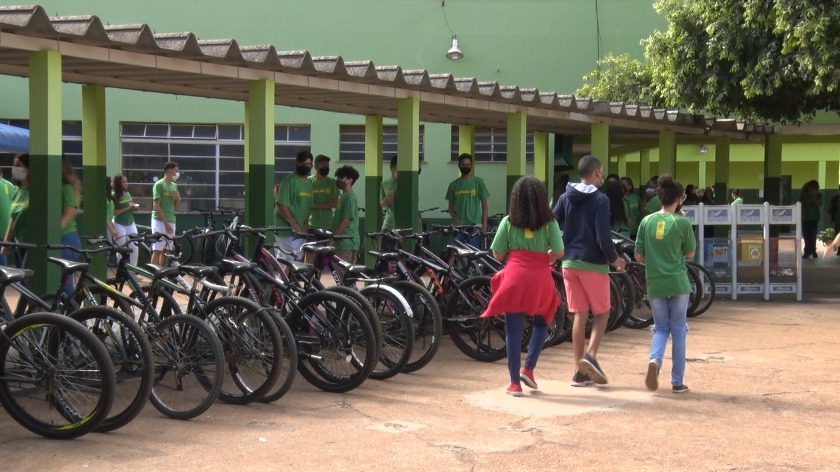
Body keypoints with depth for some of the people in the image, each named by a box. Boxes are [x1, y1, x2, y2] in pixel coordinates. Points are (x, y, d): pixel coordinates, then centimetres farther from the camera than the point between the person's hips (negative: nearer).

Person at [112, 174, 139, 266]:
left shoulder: (127, 194, 7)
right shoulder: (114, 196, -11)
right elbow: (114, 212, -19)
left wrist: (135, 207, -2)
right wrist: (127, 208, -21)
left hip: (130, 223, 6)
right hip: (119, 225, -6)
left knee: (134, 247, -1)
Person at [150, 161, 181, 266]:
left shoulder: (174, 186, 13)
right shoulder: (159, 185, -8)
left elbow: (177, 207, 18)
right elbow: (156, 205, -13)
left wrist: (177, 198, -4)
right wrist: (166, 223, -17)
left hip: (171, 221, 7)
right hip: (160, 221, -7)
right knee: (157, 250, -9)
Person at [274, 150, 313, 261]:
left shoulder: (309, 183, 15)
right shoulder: (289, 180, -10)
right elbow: (281, 204, -17)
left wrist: (305, 225, 3)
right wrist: (294, 225, -18)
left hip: (300, 230, 8)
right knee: (291, 260, -12)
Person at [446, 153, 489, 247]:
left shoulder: (478, 182, 4)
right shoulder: (454, 184, 11)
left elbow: (484, 204, 4)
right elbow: (451, 207, 12)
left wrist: (484, 224, -5)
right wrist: (456, 221, -6)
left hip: (474, 225, -2)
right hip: (458, 226, 3)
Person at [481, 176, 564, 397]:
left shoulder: (508, 223, 5)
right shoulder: (549, 223, 3)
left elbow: (498, 255, 6)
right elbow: (559, 253, -3)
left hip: (514, 279, 0)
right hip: (540, 280, 0)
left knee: (513, 330, 4)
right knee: (541, 323, 22)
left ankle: (515, 383, 5)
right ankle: (528, 369, 11)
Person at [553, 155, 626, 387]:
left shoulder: (565, 198, 7)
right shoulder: (600, 199, -10)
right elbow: (603, 237, -16)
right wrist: (614, 259, -1)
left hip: (569, 263, 5)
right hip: (593, 264, -5)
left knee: (579, 315, 9)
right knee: (602, 313, 10)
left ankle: (579, 371, 9)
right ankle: (591, 356, -10)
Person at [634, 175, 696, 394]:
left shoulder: (647, 221, 0)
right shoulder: (682, 222, -8)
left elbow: (638, 255, 2)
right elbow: (690, 253, 4)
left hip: (655, 284, 2)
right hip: (678, 283, -2)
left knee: (661, 328, 15)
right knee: (678, 330, 9)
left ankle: (654, 360, -14)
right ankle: (677, 382, 12)